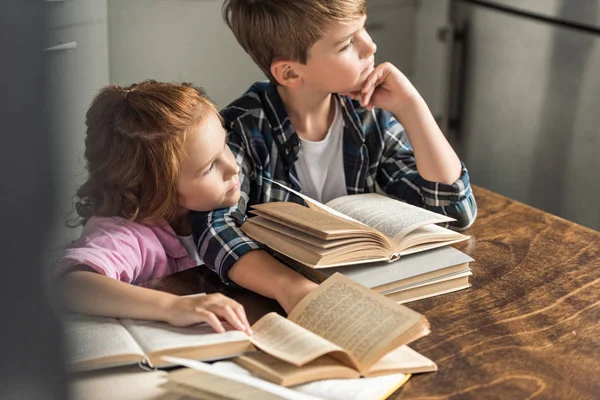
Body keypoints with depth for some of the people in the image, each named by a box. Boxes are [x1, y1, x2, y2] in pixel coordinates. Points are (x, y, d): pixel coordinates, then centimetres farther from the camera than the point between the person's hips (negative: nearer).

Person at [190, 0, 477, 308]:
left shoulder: (371, 117, -1)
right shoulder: (243, 129, -13)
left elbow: (455, 210, -5)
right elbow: (216, 226, -28)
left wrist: (409, 104, -13)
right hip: (276, 305, -2)